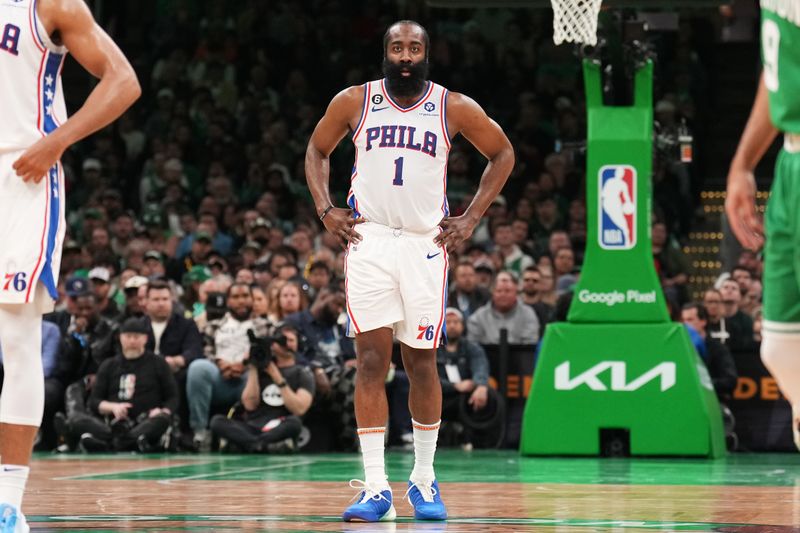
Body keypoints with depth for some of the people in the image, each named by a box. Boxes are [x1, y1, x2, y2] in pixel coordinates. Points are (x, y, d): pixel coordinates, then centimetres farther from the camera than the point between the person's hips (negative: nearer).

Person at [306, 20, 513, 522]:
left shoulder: (455, 108, 0)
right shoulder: (354, 101, 2)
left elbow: (503, 153, 12)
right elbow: (317, 149, 17)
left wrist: (471, 218, 5)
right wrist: (325, 208, 3)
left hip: (426, 244, 0)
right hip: (368, 239, 0)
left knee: (422, 363, 4)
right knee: (372, 359, -7)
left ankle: (425, 480, 18)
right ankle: (376, 487, -7)